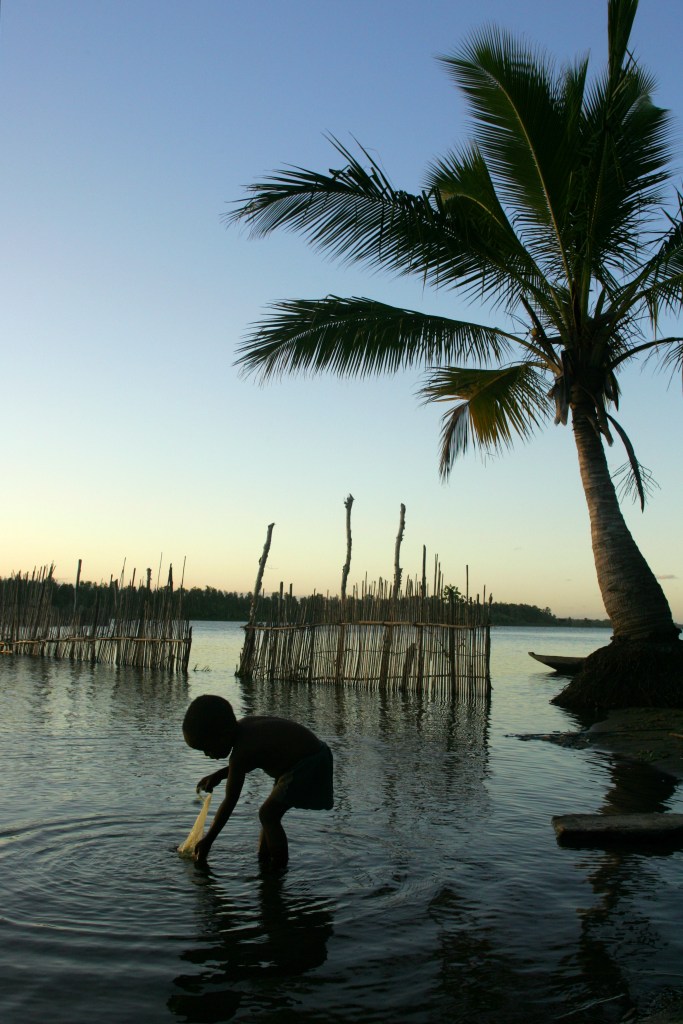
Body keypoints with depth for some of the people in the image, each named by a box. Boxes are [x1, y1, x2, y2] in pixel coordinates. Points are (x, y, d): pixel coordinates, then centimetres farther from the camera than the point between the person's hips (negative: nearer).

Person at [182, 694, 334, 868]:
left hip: (310, 763, -10)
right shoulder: (244, 725, 0)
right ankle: (263, 864, 25)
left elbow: (229, 803, -17)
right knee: (270, 814, 17)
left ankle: (279, 869, -4)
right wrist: (219, 775, 14)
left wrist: (207, 841, -8)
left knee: (268, 814, -11)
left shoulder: (240, 753, -24)